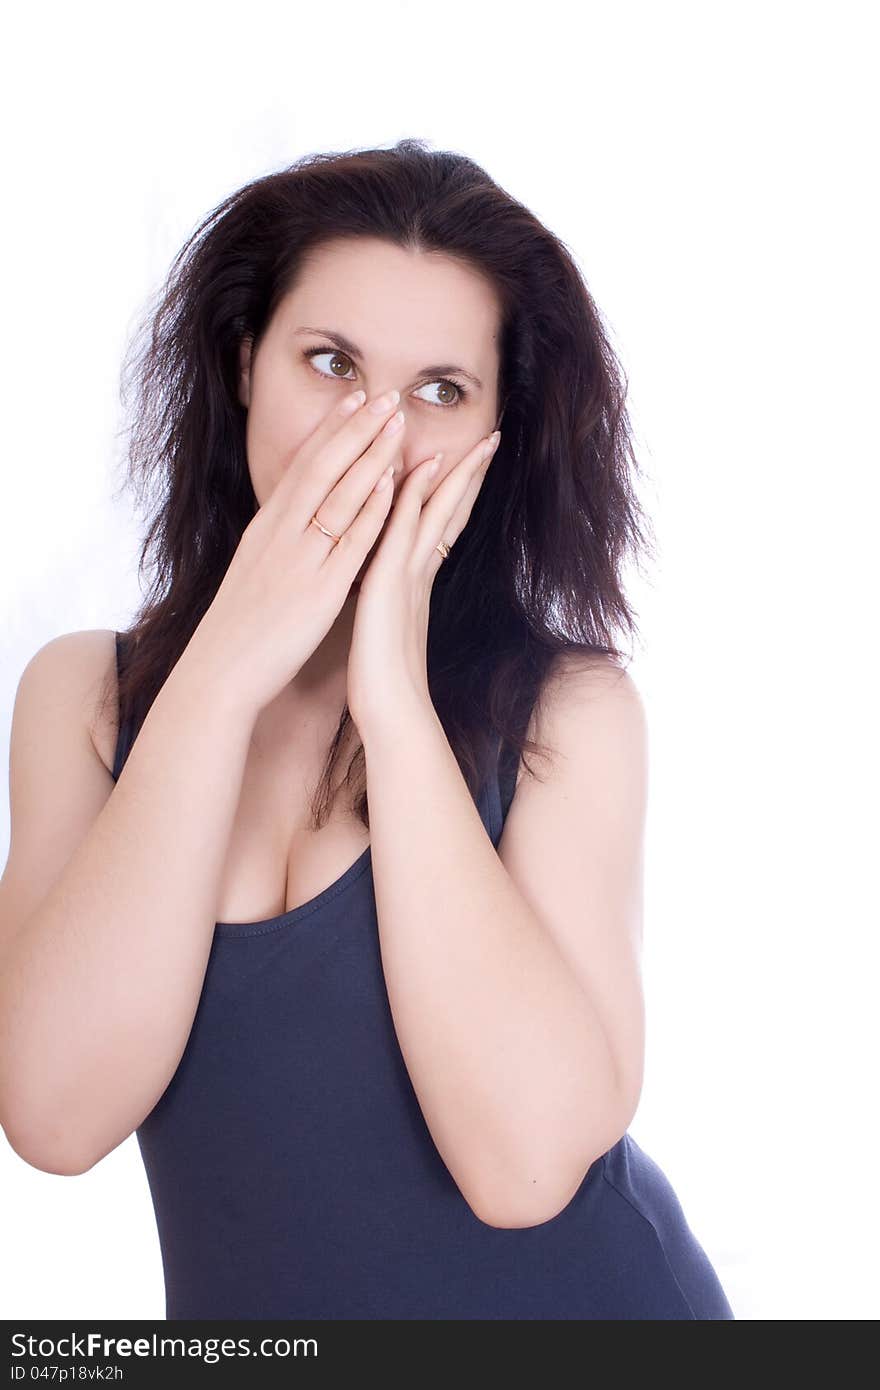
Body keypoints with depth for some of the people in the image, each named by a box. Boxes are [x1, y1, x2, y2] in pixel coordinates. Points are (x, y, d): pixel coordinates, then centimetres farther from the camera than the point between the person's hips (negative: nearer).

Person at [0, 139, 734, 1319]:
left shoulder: (573, 707, -14)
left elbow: (528, 1159, -26)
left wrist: (393, 694, -25)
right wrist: (224, 671, -23)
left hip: (582, 1295, -1)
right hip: (246, 1311, 2)